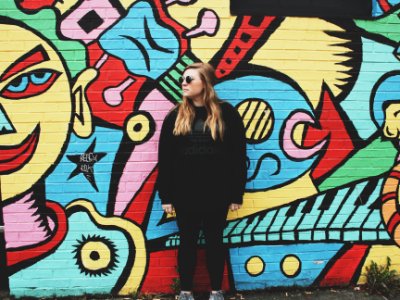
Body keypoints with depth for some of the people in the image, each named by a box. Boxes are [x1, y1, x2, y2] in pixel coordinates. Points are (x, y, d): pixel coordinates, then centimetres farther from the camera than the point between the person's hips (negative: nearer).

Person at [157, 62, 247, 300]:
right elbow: (165, 158, 3)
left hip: (217, 193, -1)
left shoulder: (227, 113, -3)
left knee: (215, 240, 12)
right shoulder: (175, 116, 3)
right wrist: (165, 195, -1)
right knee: (188, 241, 11)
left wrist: (237, 193, -3)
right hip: (184, 193, 2)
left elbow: (238, 155, -2)